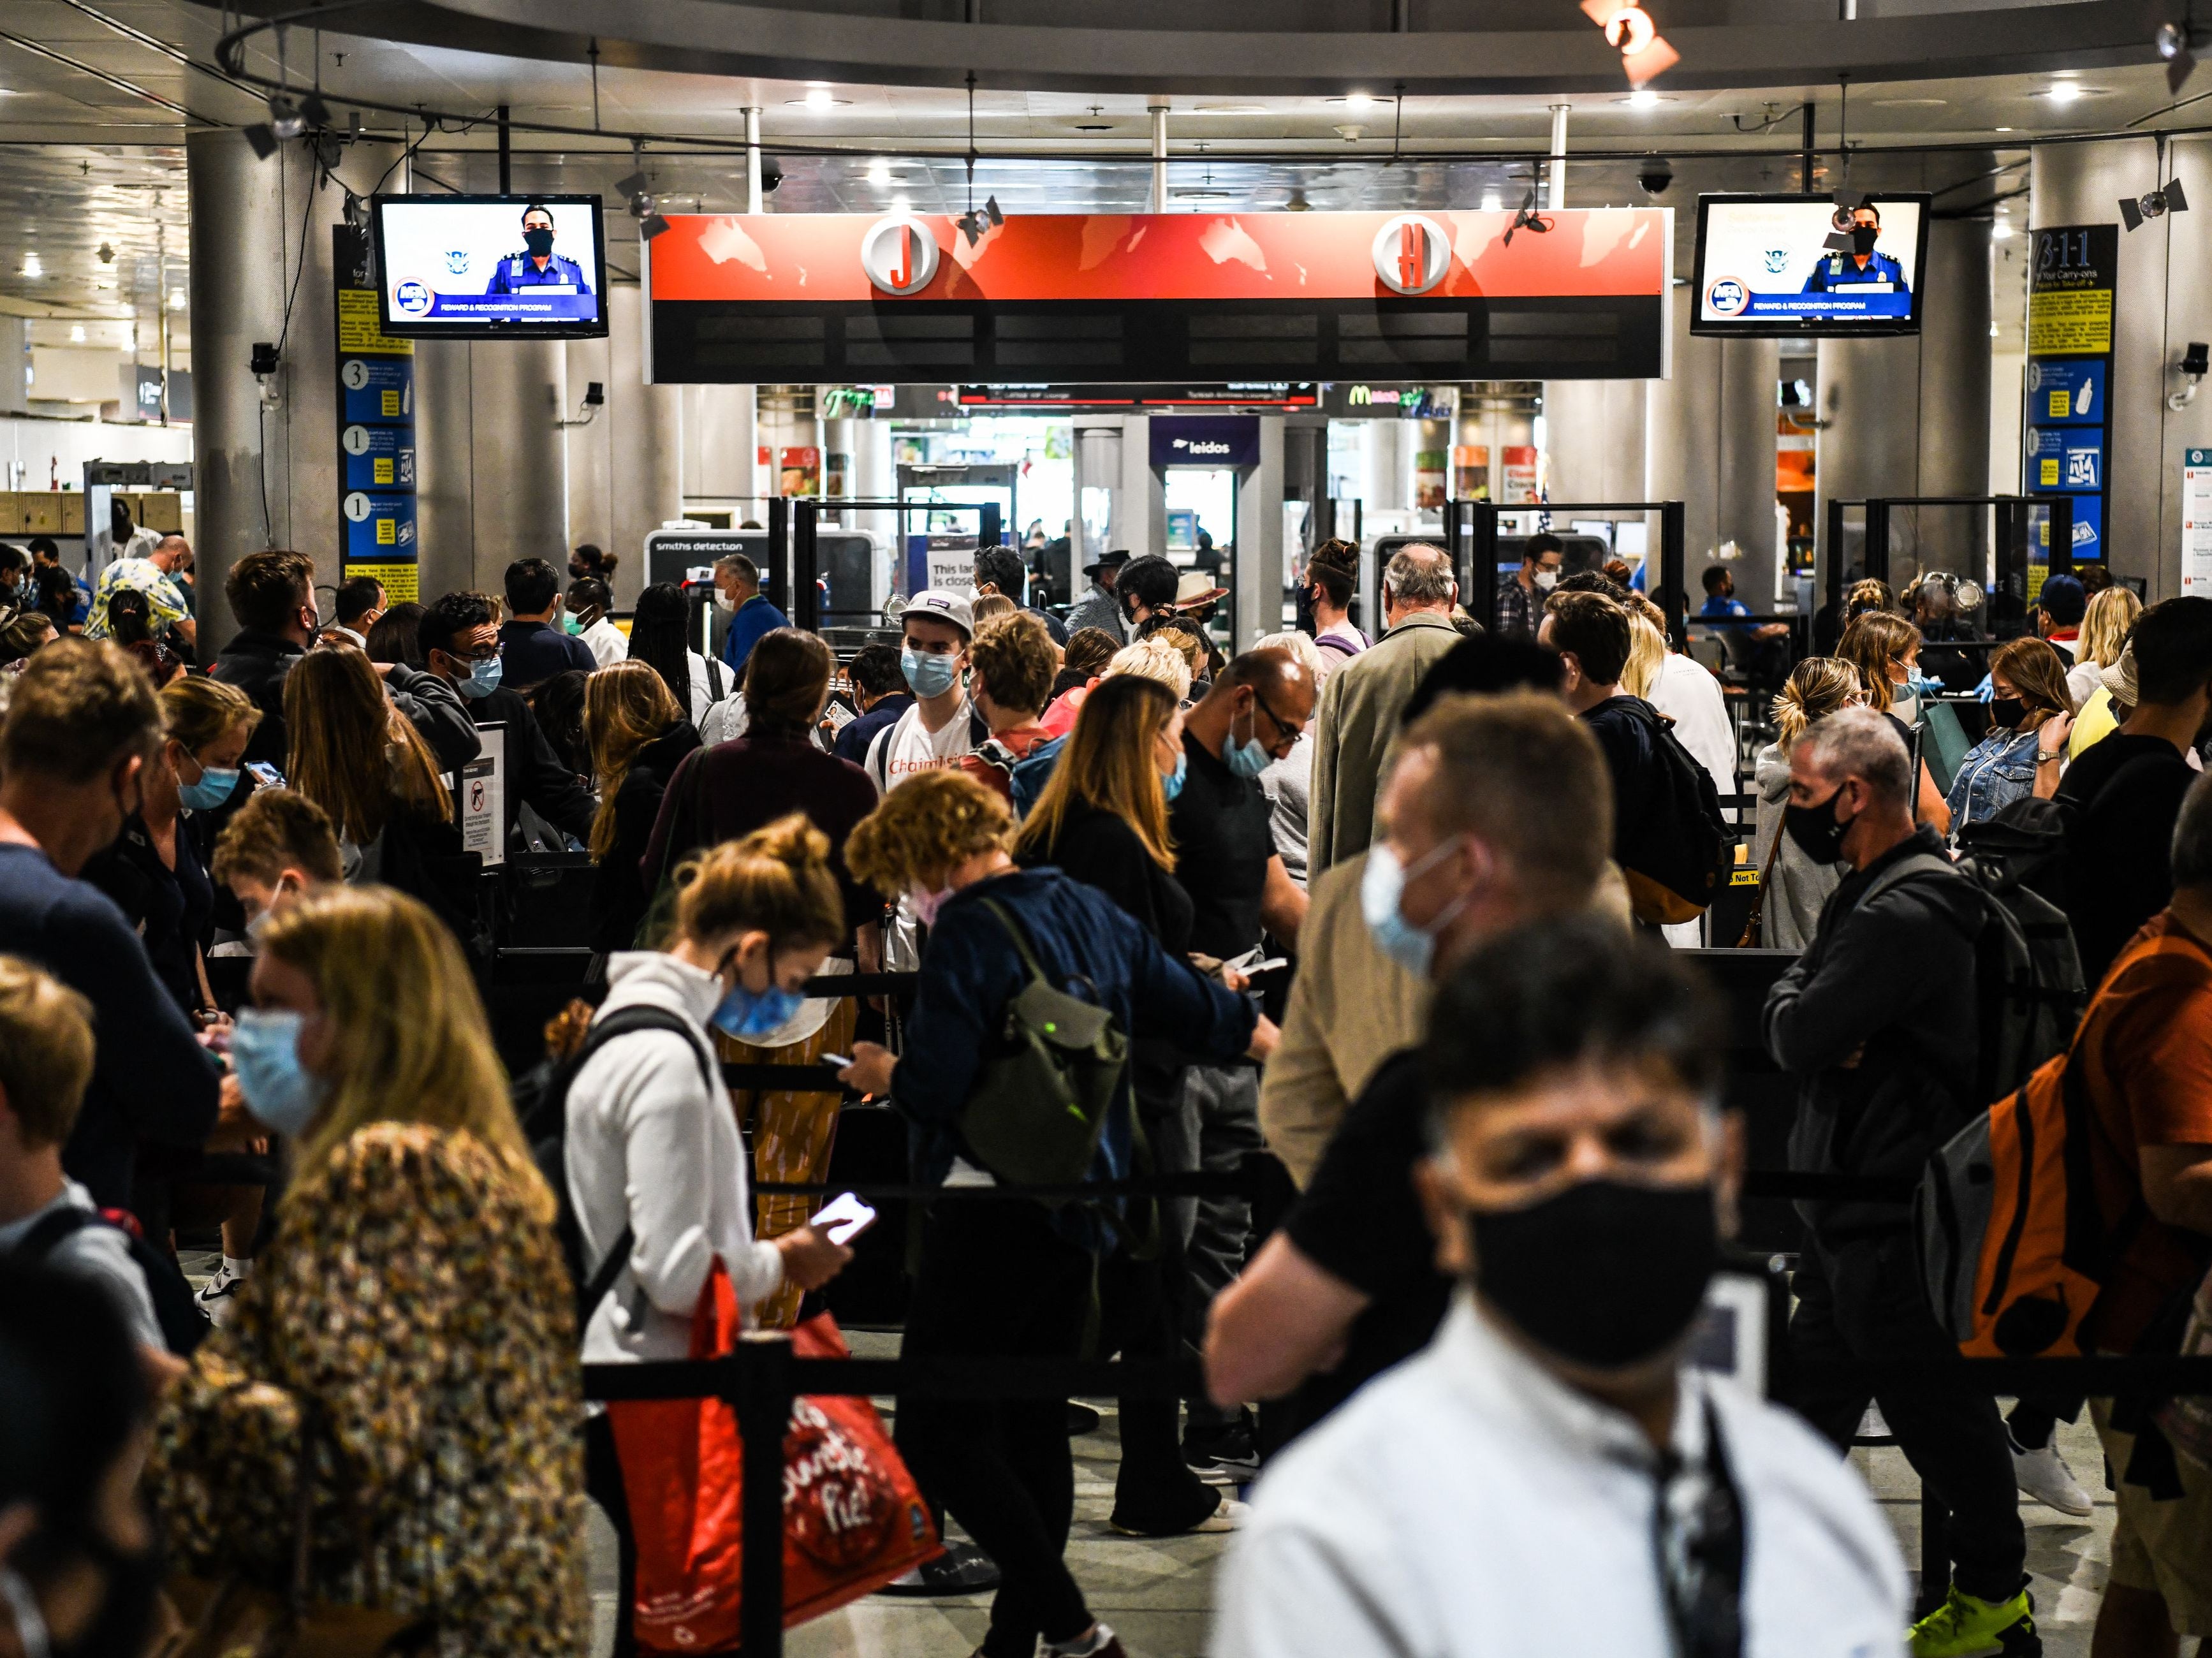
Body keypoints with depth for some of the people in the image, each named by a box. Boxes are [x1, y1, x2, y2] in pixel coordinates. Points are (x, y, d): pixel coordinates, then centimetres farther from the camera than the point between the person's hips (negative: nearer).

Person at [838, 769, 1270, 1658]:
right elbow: (1196, 1009, 18)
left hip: (993, 1209, -9)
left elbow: (935, 1085, -20)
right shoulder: (1088, 910, 10)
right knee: (1034, 1424, 14)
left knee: (936, 1433, -5)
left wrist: (883, 1072, 2)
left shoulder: (969, 931, -13)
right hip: (1083, 1205, 9)